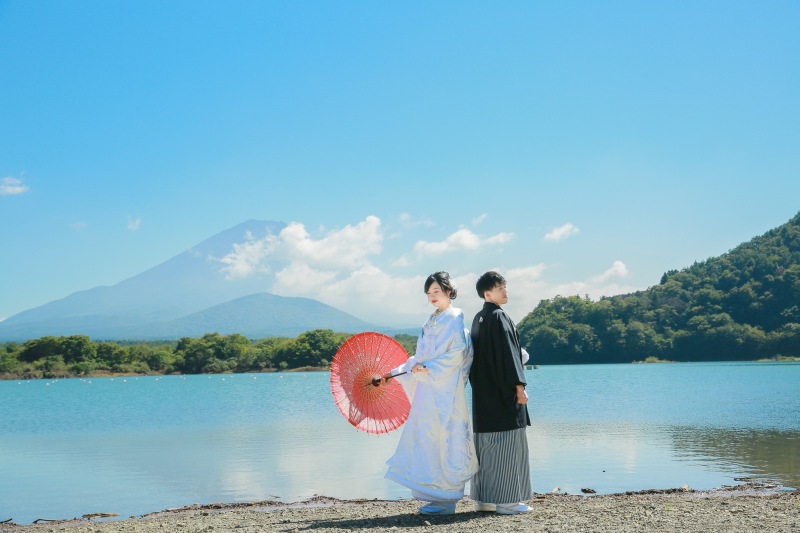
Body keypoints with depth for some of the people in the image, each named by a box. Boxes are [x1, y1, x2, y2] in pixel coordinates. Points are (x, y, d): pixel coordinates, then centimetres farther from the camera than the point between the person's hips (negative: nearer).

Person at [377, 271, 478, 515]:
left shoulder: (454, 319, -5)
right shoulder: (431, 322, 17)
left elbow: (457, 353, -15)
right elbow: (420, 358, 20)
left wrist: (429, 369, -18)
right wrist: (394, 374, 16)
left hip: (445, 390, -8)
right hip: (427, 390, 8)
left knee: (444, 441, -6)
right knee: (427, 440, 7)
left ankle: (446, 501, 0)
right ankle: (437, 497, 14)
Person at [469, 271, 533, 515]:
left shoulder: (479, 318, 13)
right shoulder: (499, 317, -13)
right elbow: (508, 353, -17)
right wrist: (519, 385, -17)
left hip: (484, 393, 9)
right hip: (503, 392, -9)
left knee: (487, 444, 11)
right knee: (507, 443, -4)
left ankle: (484, 497, 14)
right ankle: (505, 500, -3)